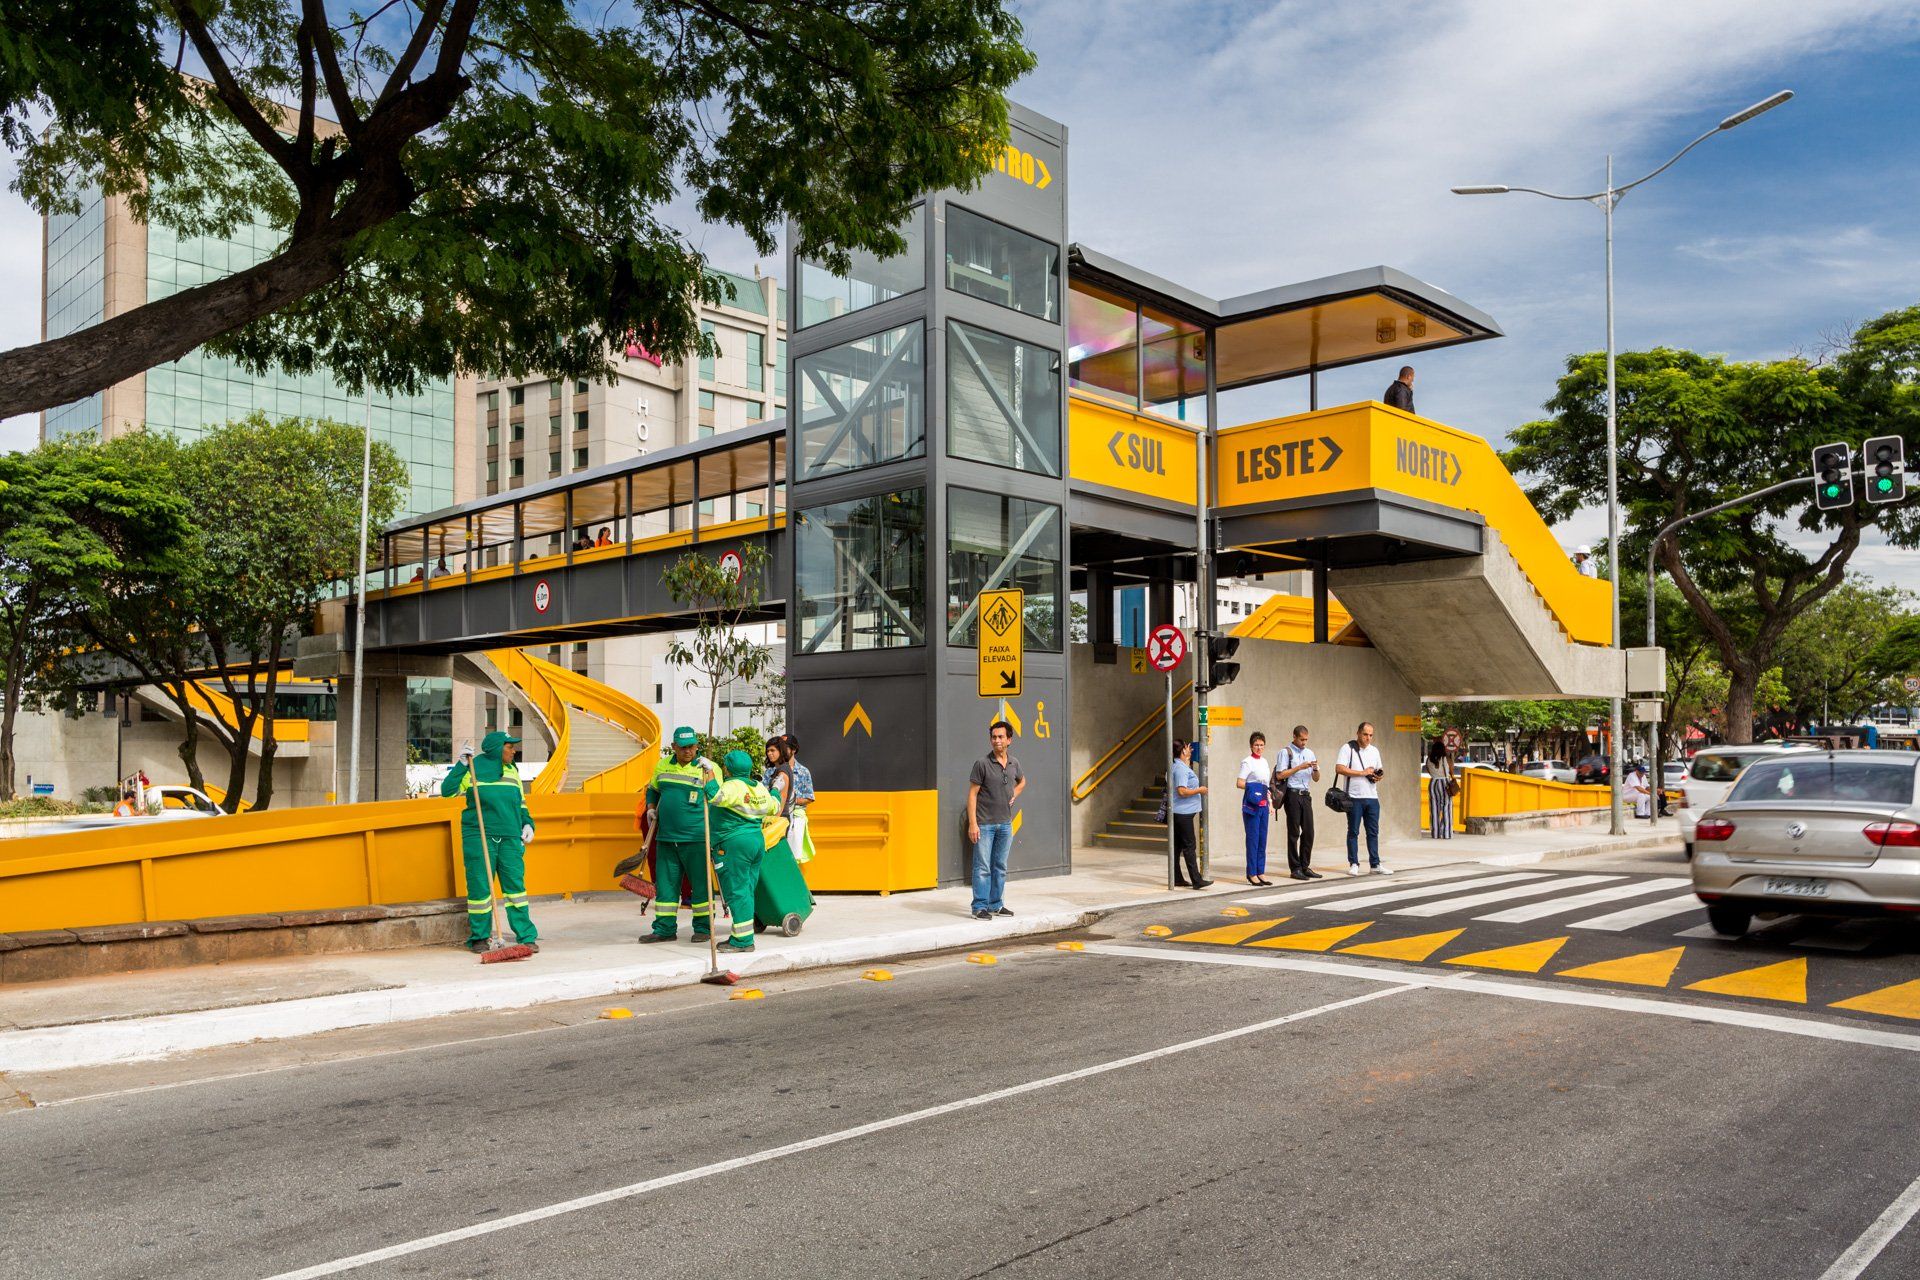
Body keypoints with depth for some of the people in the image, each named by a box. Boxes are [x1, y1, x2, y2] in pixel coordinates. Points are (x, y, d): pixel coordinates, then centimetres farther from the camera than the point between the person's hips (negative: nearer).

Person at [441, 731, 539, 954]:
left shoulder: (512, 771, 15)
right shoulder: (473, 768, -2)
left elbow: (521, 802, 23)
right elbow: (447, 791, -10)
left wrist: (527, 824, 10)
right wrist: (461, 765, -15)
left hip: (510, 838, 4)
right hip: (479, 837, -4)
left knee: (515, 885, 1)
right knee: (479, 887, 0)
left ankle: (527, 936, 3)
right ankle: (478, 938, 12)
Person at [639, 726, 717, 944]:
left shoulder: (706, 768, -4)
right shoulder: (662, 766, 10)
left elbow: (716, 797, -13)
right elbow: (653, 790, 27)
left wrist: (709, 772, -19)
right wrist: (651, 809, 12)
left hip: (696, 838, -5)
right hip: (666, 837, 5)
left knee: (700, 883, 3)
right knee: (665, 883, 9)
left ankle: (703, 927, 14)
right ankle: (665, 929, 17)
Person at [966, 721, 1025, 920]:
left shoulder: (1014, 763, 5)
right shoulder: (982, 764, -10)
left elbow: (1022, 781, 28)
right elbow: (972, 793, -10)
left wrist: (1014, 795, 8)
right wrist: (972, 823, -16)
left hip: (1005, 823, 5)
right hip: (985, 824, -5)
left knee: (1000, 867, 12)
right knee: (983, 867, -4)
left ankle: (995, 905, 21)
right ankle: (980, 907, 2)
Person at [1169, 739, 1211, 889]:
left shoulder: (1181, 766, 15)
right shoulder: (1180, 768, -17)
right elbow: (1182, 791, -24)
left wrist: (1188, 757, 32)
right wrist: (1199, 790, -11)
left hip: (1179, 813, 10)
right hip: (1183, 813, -10)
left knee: (1178, 846, 12)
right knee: (1190, 846, -10)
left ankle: (1177, 878, 16)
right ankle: (1196, 880, -12)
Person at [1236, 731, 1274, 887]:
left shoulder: (1264, 762, 15)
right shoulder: (1247, 762, -6)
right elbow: (1239, 783, -13)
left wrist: (1270, 804, 18)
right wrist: (1254, 788, -22)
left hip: (1263, 805, 7)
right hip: (1251, 804, -7)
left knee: (1262, 839, 9)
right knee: (1253, 838, -4)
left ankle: (1260, 872, 15)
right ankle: (1251, 873, 1)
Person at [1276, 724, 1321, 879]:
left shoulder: (1309, 752, 15)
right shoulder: (1286, 752, -2)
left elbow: (1316, 779, 17)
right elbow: (1280, 775, -11)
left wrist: (1315, 769, -4)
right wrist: (1299, 767, -13)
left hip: (1306, 795, 6)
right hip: (1292, 795, -6)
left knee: (1308, 832, 5)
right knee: (1294, 833, -2)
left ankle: (1305, 866, 13)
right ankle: (1295, 868, 2)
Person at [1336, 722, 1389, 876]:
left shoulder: (1374, 750, 16)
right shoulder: (1348, 748, -4)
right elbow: (1339, 769, -15)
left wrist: (1379, 775, 1)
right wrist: (1362, 772, -16)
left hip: (1372, 797, 5)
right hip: (1354, 797, -5)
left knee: (1373, 832, 5)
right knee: (1353, 832, 2)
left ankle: (1375, 864, 9)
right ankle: (1353, 864, 7)